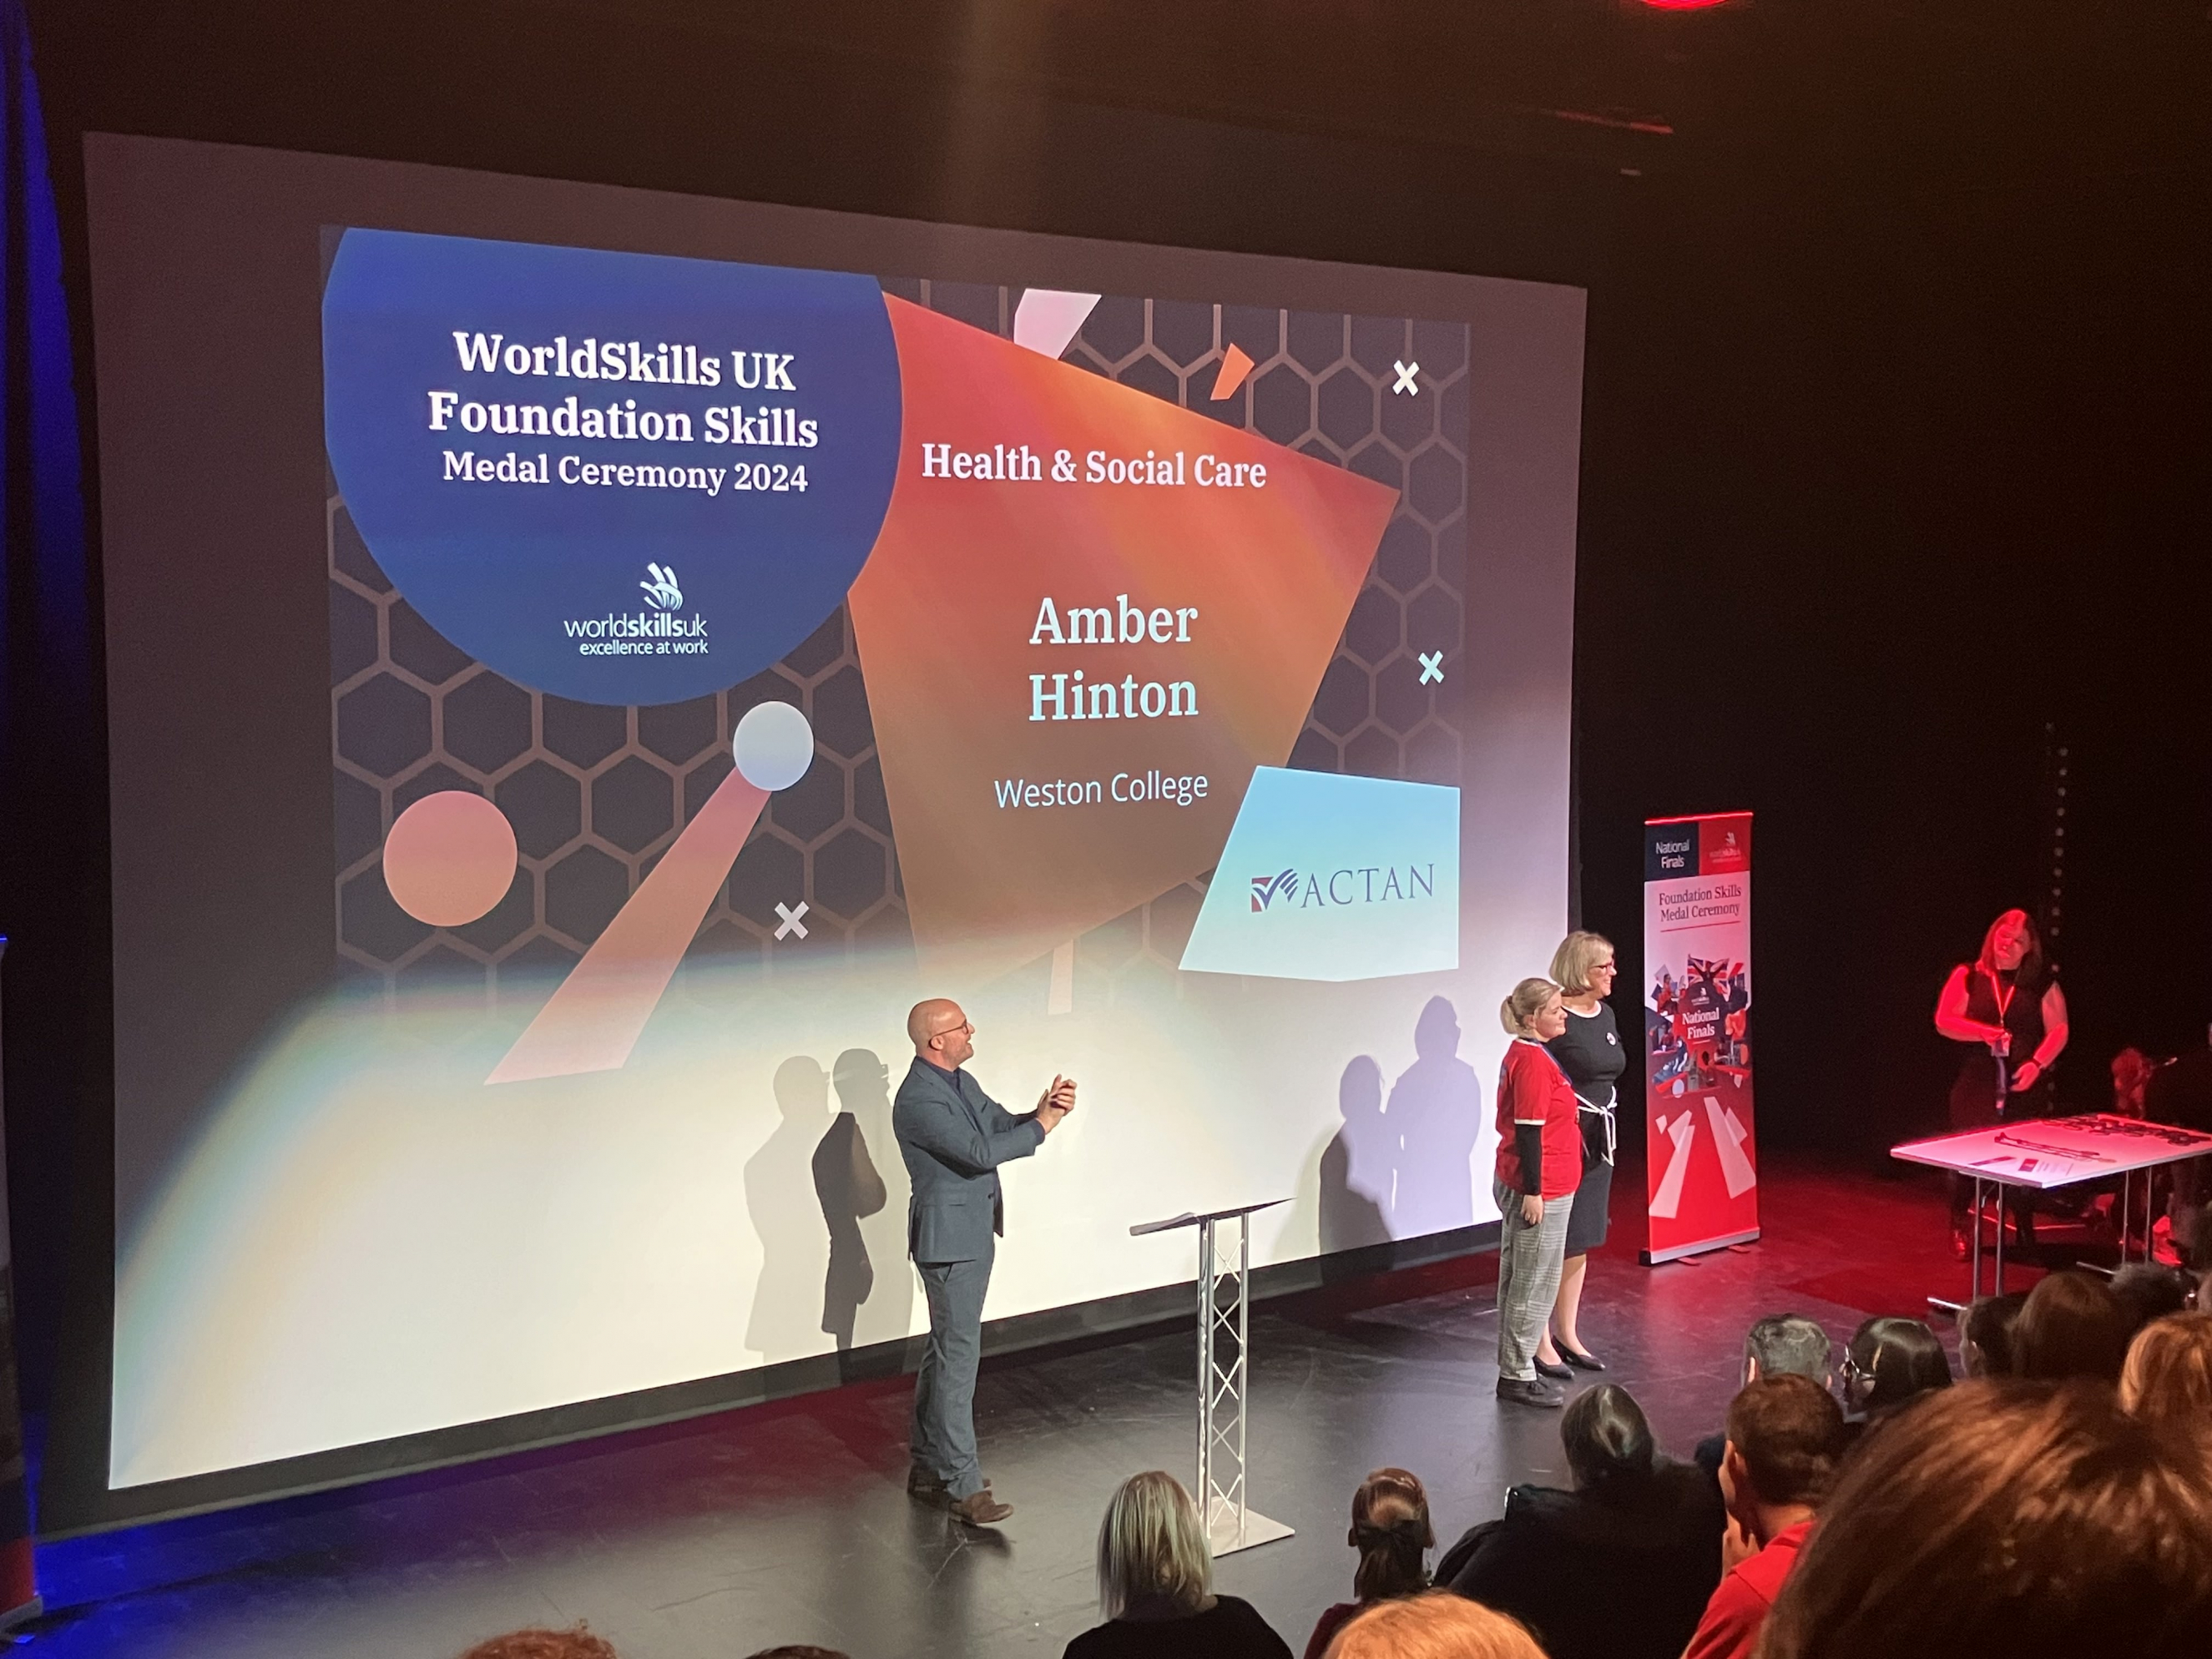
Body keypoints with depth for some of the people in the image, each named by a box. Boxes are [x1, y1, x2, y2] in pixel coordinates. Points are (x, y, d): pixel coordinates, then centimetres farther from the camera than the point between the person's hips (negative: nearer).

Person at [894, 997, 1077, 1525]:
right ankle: (962, 1485, -5)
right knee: (958, 1357, -8)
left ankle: (928, 1466, 25)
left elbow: (1004, 1127, 12)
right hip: (948, 1239, -10)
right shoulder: (918, 1099, -21)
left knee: (945, 1350, 16)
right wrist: (1043, 1125, -19)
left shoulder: (961, 1083, 10)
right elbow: (980, 1152, -27)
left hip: (973, 1234, 10)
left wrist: (1041, 1111, -9)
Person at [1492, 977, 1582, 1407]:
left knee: (1519, 1277, 15)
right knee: (1535, 1283, -2)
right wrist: (1533, 1191, -21)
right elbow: (1528, 1130, -21)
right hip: (1539, 1189, -10)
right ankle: (1517, 1374, 5)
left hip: (1519, 1184, 10)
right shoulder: (1533, 1061, -19)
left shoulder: (1525, 1054, 11)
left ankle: (1514, 1367, 23)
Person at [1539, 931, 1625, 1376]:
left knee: (1580, 1242, 15)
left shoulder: (1604, 1015, 9)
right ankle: (1539, 1341, 8)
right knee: (1551, 1243, -1)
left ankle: (1567, 1334, 25)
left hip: (1597, 1141, 9)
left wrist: (1608, 1134, 19)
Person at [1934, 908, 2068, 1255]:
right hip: (1976, 1085, 0)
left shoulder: (2042, 983, 6)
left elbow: (2058, 1030, 3)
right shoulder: (1968, 976, 4)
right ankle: (1958, 1229, 15)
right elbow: (1944, 1021, -2)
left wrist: (2037, 1063, -13)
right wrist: (1983, 1032, -17)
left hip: (2024, 1087, 1)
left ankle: (2025, 1233, 17)